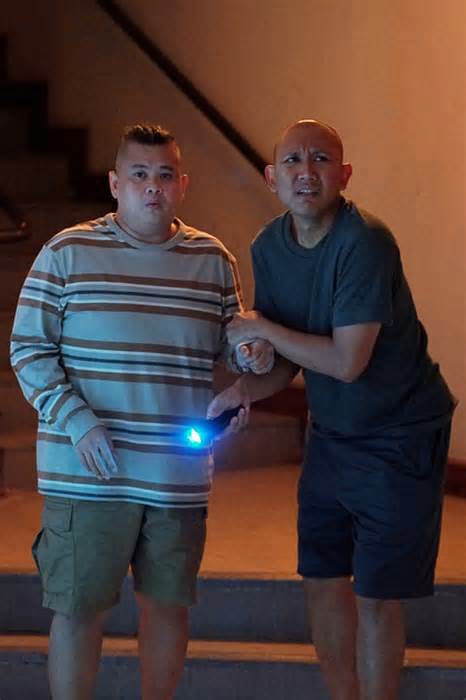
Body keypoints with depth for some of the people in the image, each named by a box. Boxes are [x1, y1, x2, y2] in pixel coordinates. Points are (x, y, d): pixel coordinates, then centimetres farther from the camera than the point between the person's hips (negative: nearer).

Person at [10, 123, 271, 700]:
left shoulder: (213, 259, 7)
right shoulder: (67, 253, -1)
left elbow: (230, 339, 18)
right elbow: (28, 349, -2)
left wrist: (251, 349, -7)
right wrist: (76, 422, -14)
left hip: (180, 474, 3)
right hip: (88, 474, -3)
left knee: (168, 603, 12)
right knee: (78, 607, 2)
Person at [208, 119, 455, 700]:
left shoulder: (365, 243, -25)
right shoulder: (269, 248, -3)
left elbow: (347, 362, -27)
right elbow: (288, 360, 4)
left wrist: (262, 328, -16)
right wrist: (244, 390, -16)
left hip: (400, 435, -7)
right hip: (330, 432, 7)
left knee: (374, 594, 0)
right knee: (322, 581, 13)